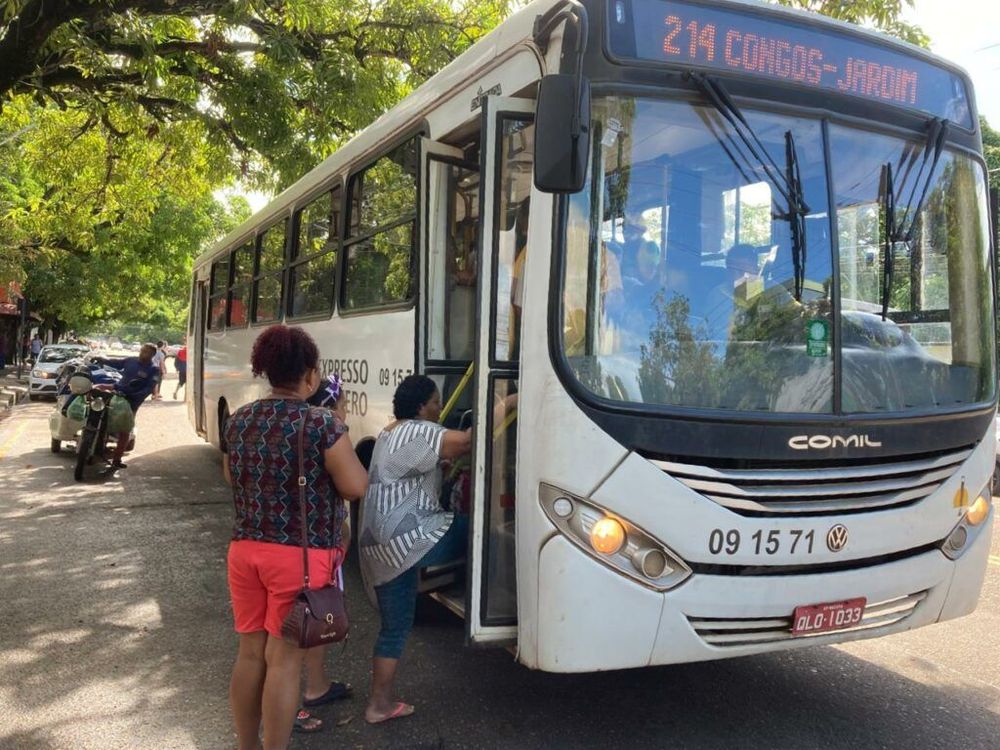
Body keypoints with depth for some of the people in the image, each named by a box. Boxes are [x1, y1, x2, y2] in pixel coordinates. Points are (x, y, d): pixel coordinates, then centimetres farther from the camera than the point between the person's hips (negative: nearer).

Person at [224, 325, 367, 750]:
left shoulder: (238, 421, 4)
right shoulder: (321, 424, -16)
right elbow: (355, 487, -12)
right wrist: (338, 434, 2)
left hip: (245, 550, 6)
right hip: (302, 556, -6)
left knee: (251, 652, 17)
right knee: (284, 659, 4)